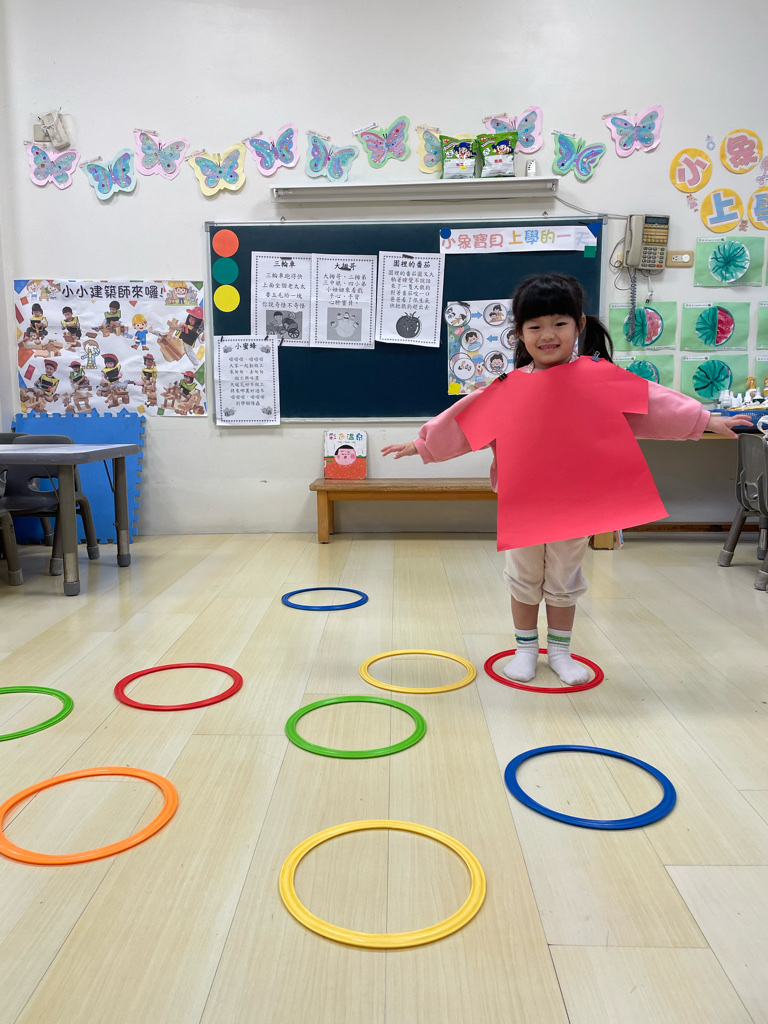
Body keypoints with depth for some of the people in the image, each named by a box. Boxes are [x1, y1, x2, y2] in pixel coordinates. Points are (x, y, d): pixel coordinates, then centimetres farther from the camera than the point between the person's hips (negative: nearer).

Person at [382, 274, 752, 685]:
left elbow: (651, 401, -6)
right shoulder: (508, 388, -3)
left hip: (576, 502, -1)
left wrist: (704, 420, -11)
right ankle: (525, 649, 31)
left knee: (564, 580, 14)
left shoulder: (599, 376, -7)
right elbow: (462, 420, 5)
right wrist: (421, 444, 9)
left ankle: (560, 651, 32)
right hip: (521, 502, 1)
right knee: (524, 578, 14)